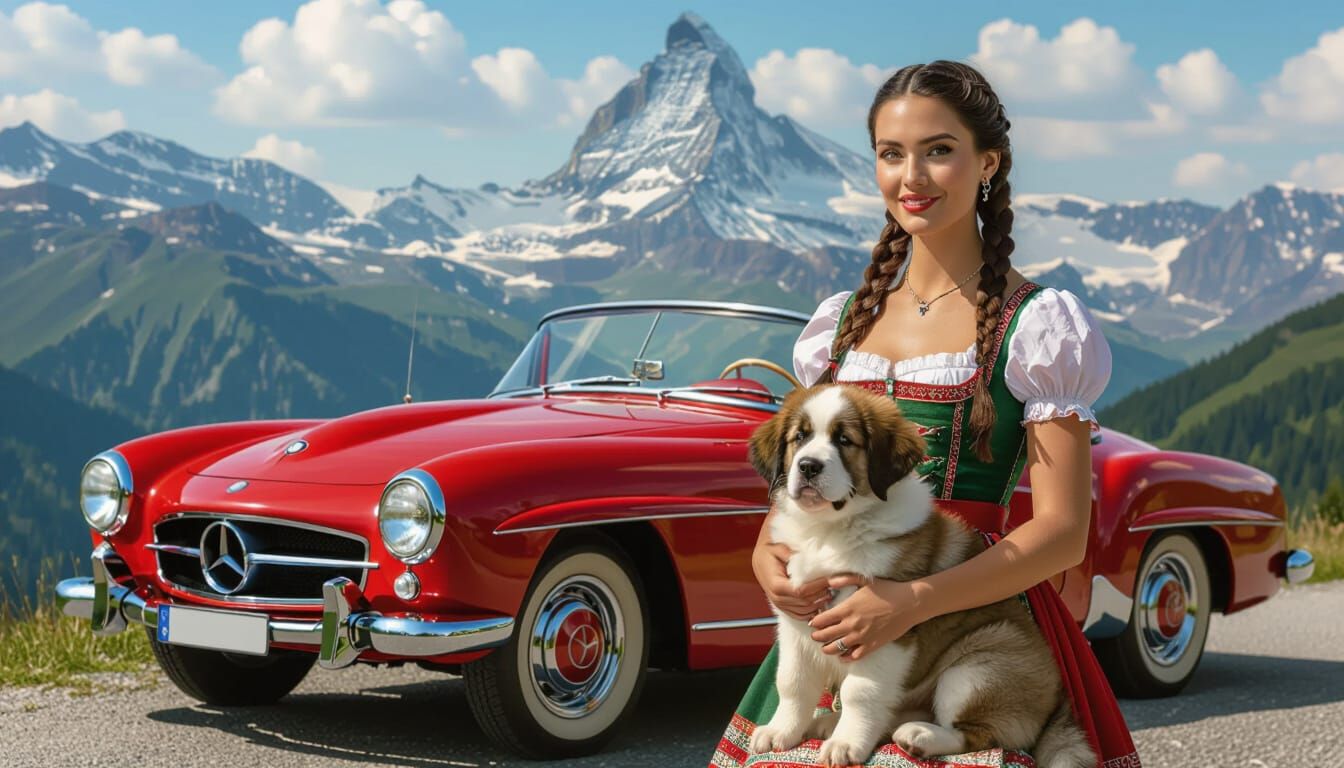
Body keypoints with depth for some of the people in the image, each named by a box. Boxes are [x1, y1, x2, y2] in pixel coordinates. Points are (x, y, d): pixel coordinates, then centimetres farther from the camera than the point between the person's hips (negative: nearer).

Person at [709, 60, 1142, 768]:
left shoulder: (1035, 324, -5)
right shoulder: (843, 321, 11)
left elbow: (1062, 531, -10)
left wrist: (914, 602, -22)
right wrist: (767, 556, -6)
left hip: (974, 616, -4)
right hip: (831, 618, 4)